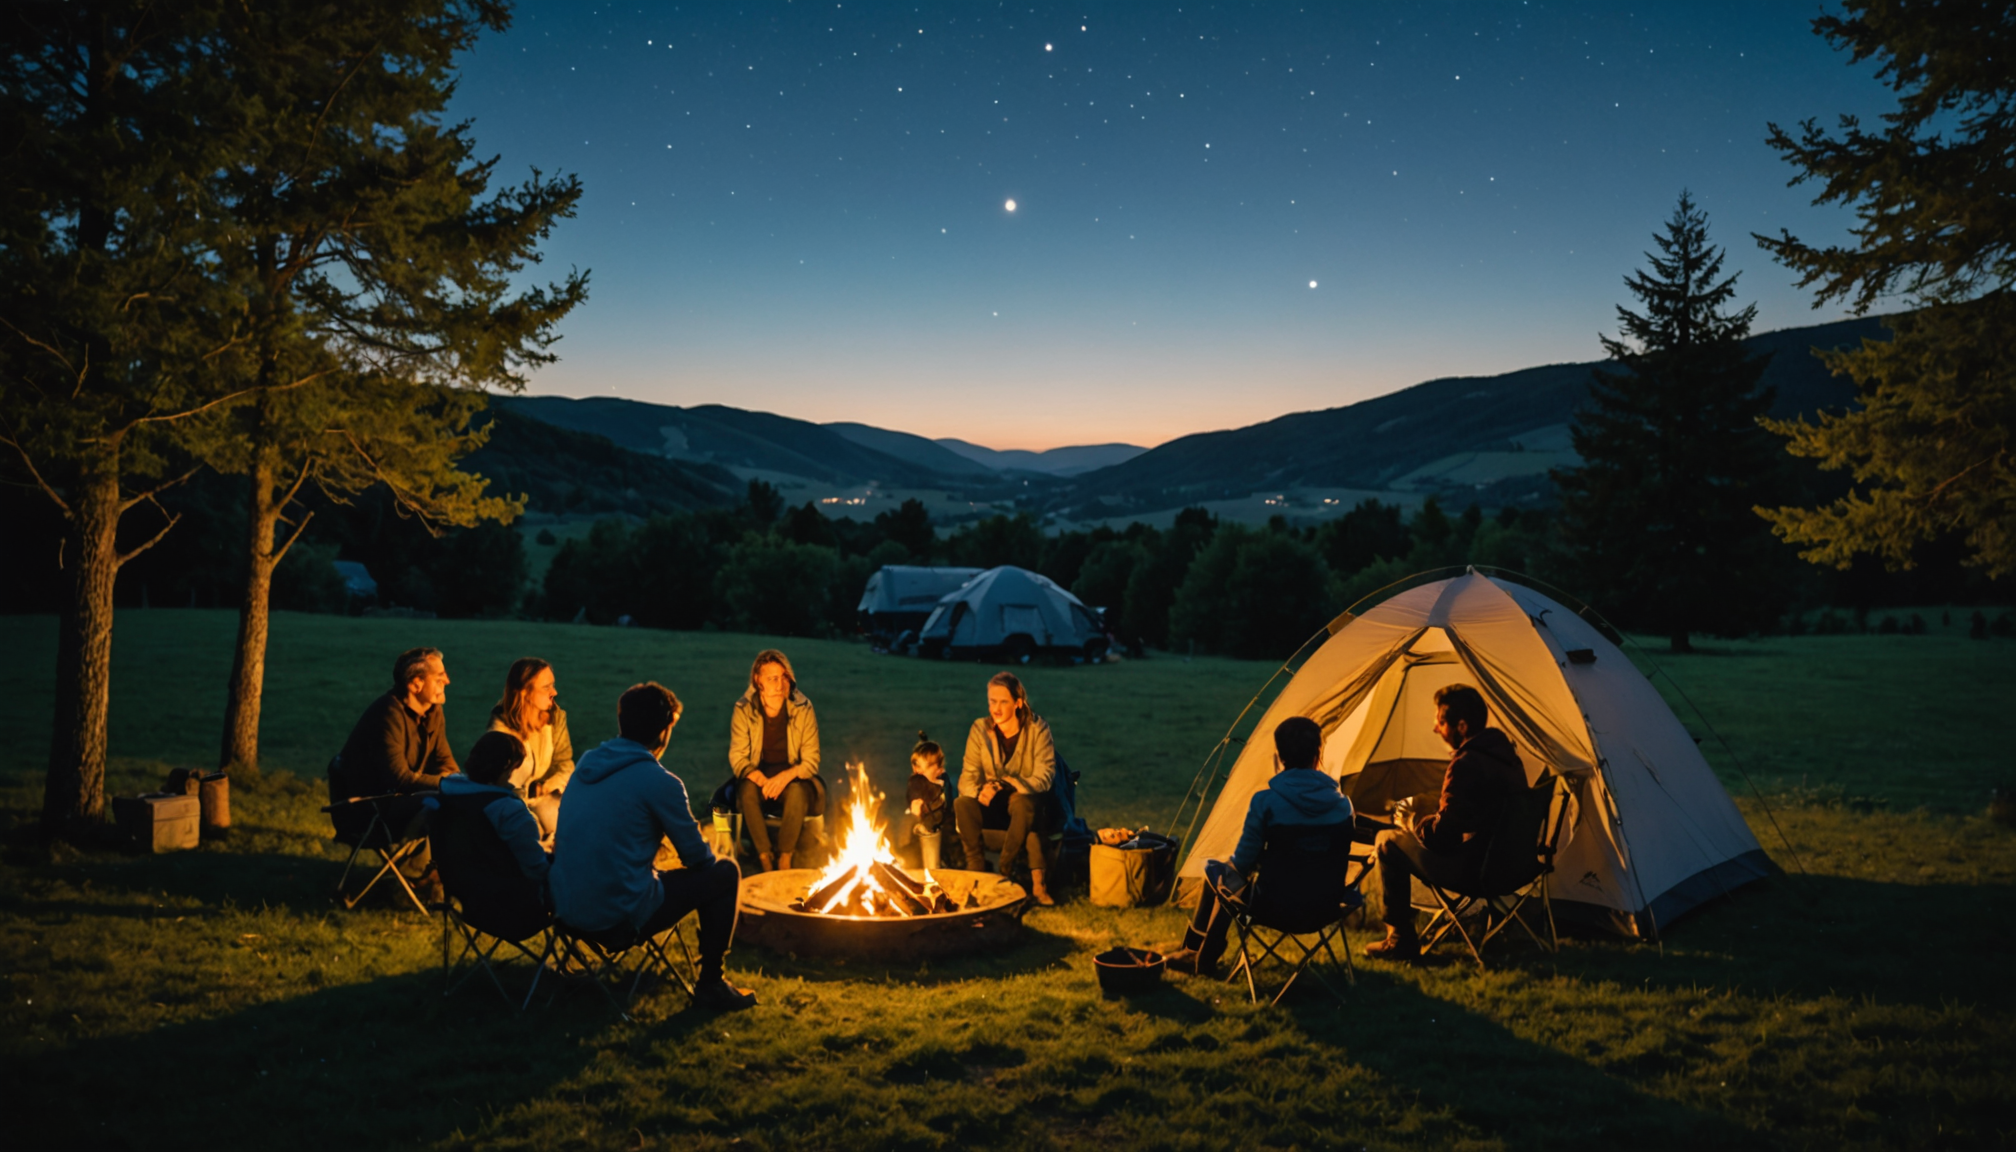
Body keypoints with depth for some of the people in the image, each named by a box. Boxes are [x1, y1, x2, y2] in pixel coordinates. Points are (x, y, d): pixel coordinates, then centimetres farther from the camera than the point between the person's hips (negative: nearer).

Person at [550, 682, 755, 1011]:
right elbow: (697, 857, -4)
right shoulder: (659, 782, -14)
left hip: (565, 908, 8)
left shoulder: (586, 764, 8)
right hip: (619, 918, -8)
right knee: (725, 873, 8)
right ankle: (711, 985, 14)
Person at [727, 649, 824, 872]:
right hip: (758, 778, 1)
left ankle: (785, 859, -21)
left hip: (793, 780, 0)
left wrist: (786, 776, -28)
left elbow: (811, 761, -7)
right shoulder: (743, 711, -7)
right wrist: (761, 779, -27)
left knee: (797, 791, -35)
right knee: (747, 789, -34)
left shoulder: (803, 710, -9)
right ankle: (765, 859, -23)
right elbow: (737, 758, -7)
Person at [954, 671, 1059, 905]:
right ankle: (977, 872, -26)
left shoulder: (1037, 729, -10)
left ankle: (1004, 873, -24)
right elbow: (967, 779, -8)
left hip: (1030, 802, -2)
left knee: (1023, 803, -39)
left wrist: (1006, 787, -32)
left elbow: (1043, 778, -17)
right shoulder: (980, 730, -4)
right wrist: (979, 791, -33)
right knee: (962, 804, -30)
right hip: (995, 807, 2)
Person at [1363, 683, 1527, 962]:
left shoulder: (1466, 765, -23)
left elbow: (1443, 835, -21)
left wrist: (1412, 825, 0)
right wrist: (1426, 818, 18)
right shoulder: (1506, 752, 8)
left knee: (1387, 842, 3)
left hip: (1476, 866, -10)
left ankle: (1400, 941, 10)